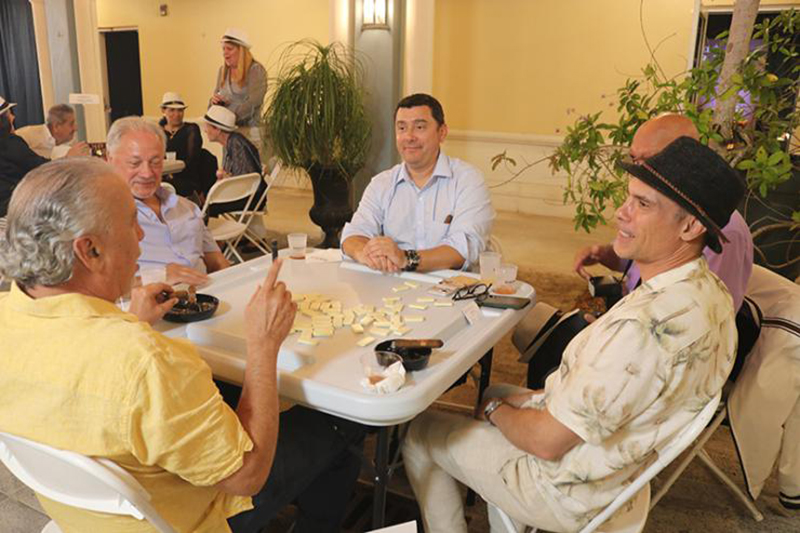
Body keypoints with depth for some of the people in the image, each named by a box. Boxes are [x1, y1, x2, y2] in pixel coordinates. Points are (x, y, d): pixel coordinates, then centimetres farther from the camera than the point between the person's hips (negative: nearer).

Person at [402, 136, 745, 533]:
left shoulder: (645, 326, -38)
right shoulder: (709, 291, -7)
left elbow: (549, 441, -28)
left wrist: (494, 411, -9)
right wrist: (544, 397, 3)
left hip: (571, 498, -8)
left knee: (417, 433, 6)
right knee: (498, 393, 29)